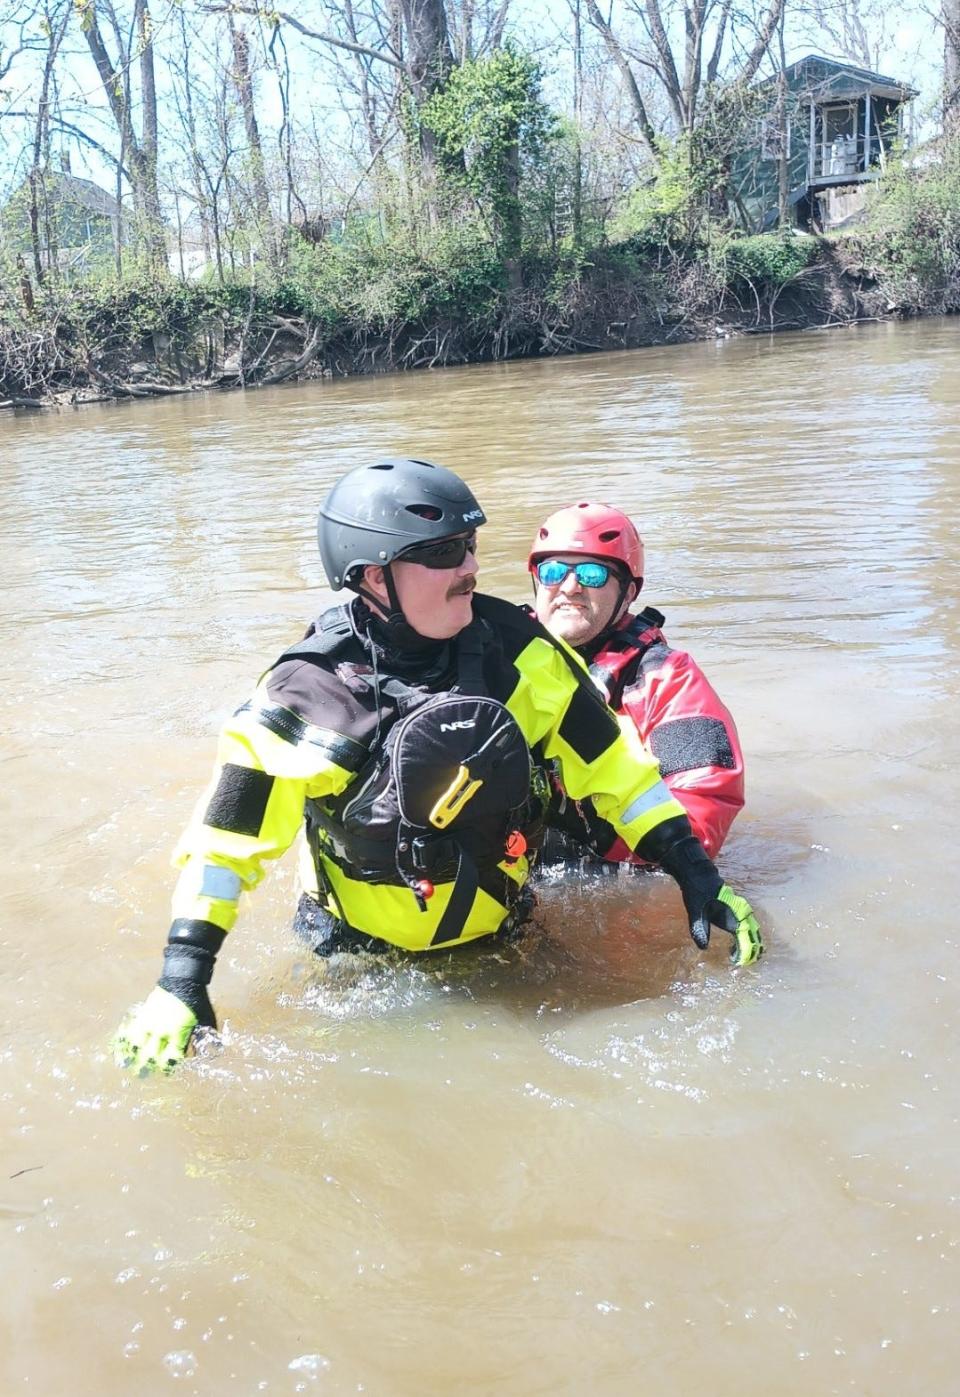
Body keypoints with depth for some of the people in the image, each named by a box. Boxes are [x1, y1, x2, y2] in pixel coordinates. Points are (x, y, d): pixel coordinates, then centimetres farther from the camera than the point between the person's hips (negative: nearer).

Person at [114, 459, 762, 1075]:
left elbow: (606, 759, -2)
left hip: (502, 939, 2)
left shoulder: (512, 647, -10)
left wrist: (695, 872, -5)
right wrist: (182, 980, -21)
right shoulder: (312, 693, -19)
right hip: (362, 963, -2)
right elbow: (229, 833, -15)